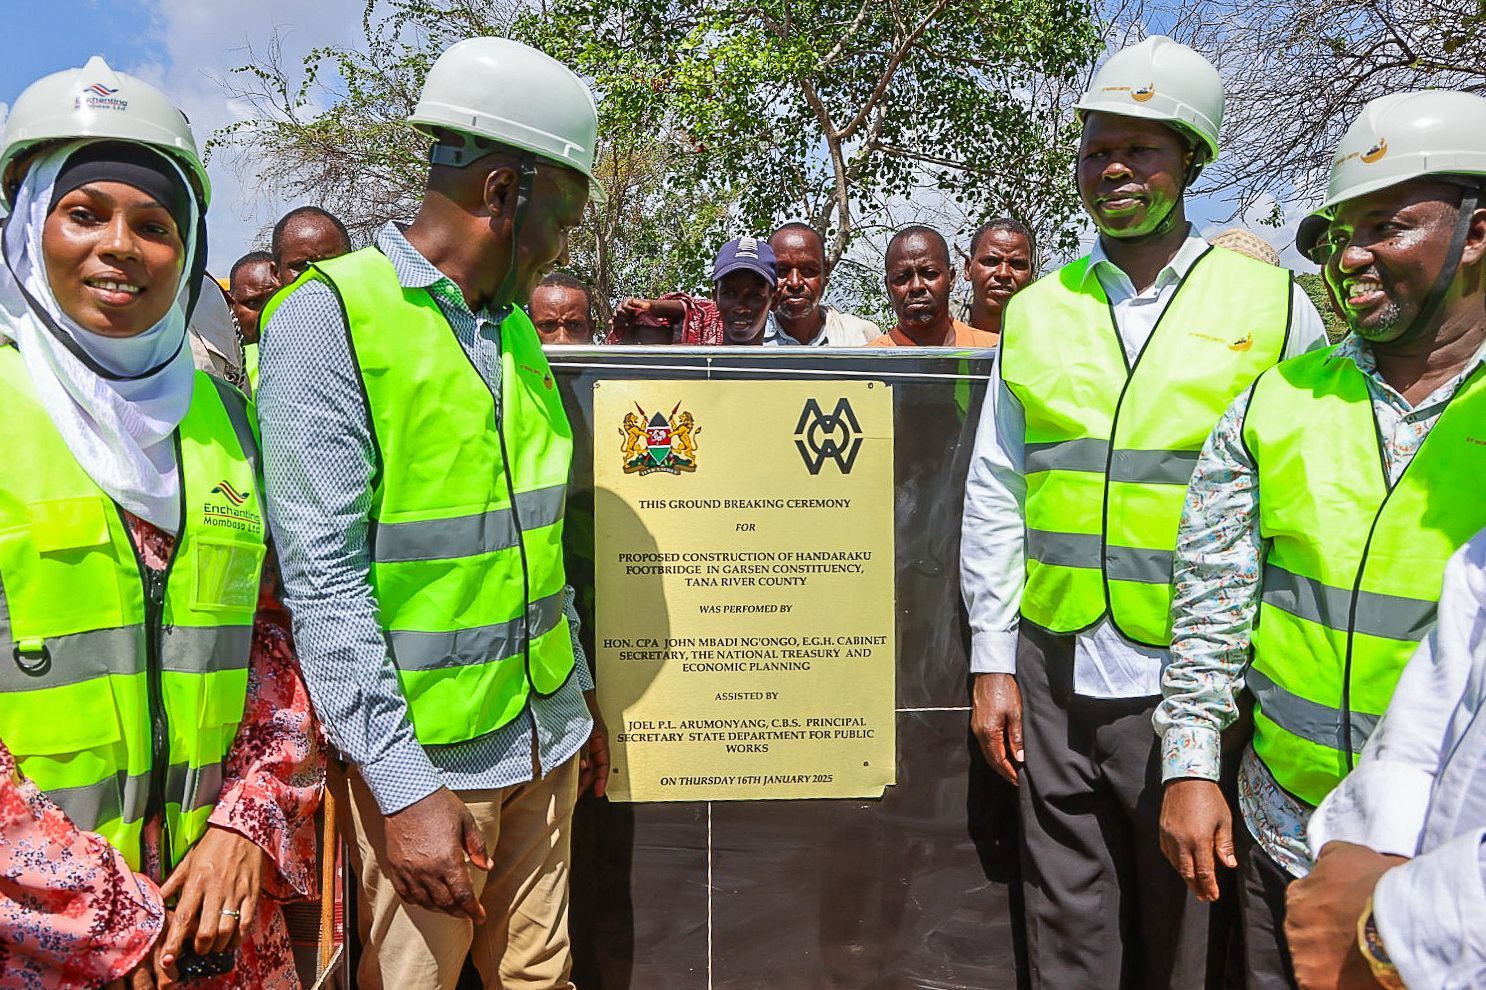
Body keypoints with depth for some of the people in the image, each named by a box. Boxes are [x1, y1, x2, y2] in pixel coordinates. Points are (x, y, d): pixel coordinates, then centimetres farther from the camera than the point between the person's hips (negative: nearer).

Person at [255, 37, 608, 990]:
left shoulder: (515, 327, 10)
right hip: (423, 762, -6)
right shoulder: (329, 316, -13)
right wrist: (402, 784, -19)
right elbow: (323, 572, -18)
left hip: (544, 737, 7)